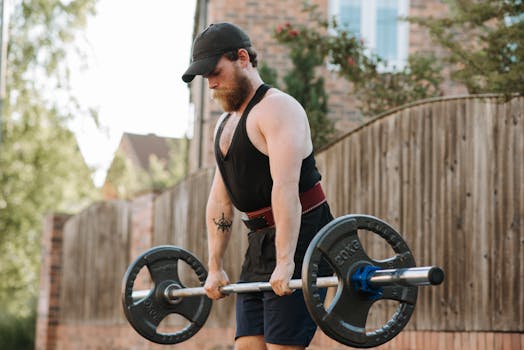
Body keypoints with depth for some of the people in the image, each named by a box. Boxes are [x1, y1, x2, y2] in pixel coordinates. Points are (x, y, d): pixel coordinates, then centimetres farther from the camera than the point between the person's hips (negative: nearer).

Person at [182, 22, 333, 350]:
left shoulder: (277, 108, -13)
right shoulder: (226, 123, 16)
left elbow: (286, 187, -24)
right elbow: (220, 200, 17)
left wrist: (285, 262, -31)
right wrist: (215, 267, 13)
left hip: (300, 240, -9)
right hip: (260, 243, 9)